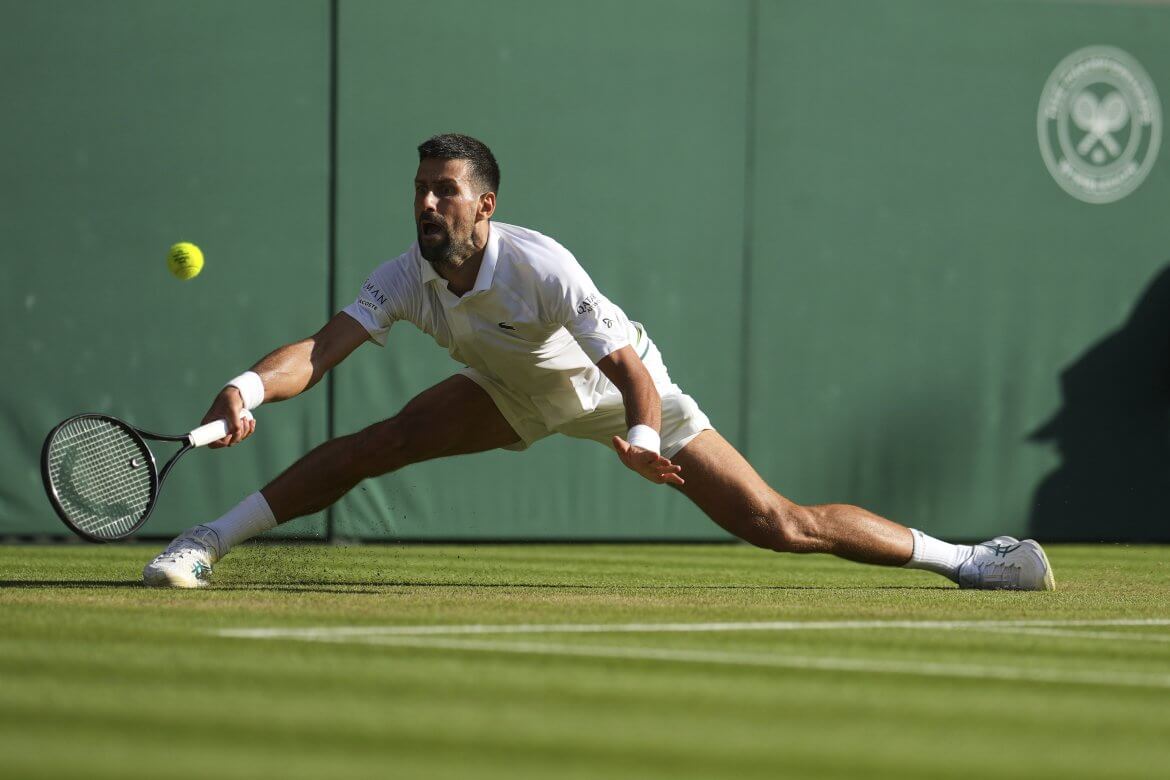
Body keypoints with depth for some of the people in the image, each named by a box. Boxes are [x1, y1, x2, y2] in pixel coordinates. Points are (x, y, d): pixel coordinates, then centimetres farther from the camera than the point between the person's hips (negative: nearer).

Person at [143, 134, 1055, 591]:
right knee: (365, 446, -14)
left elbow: (633, 374, -37)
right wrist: (249, 387, -49)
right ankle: (209, 542, -2)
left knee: (781, 526, -14)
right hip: (515, 394, 5)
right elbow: (321, 350, -30)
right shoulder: (407, 278, -21)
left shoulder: (542, 267, -36)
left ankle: (959, 555, -5)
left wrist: (642, 437, -57)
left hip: (619, 391, -5)